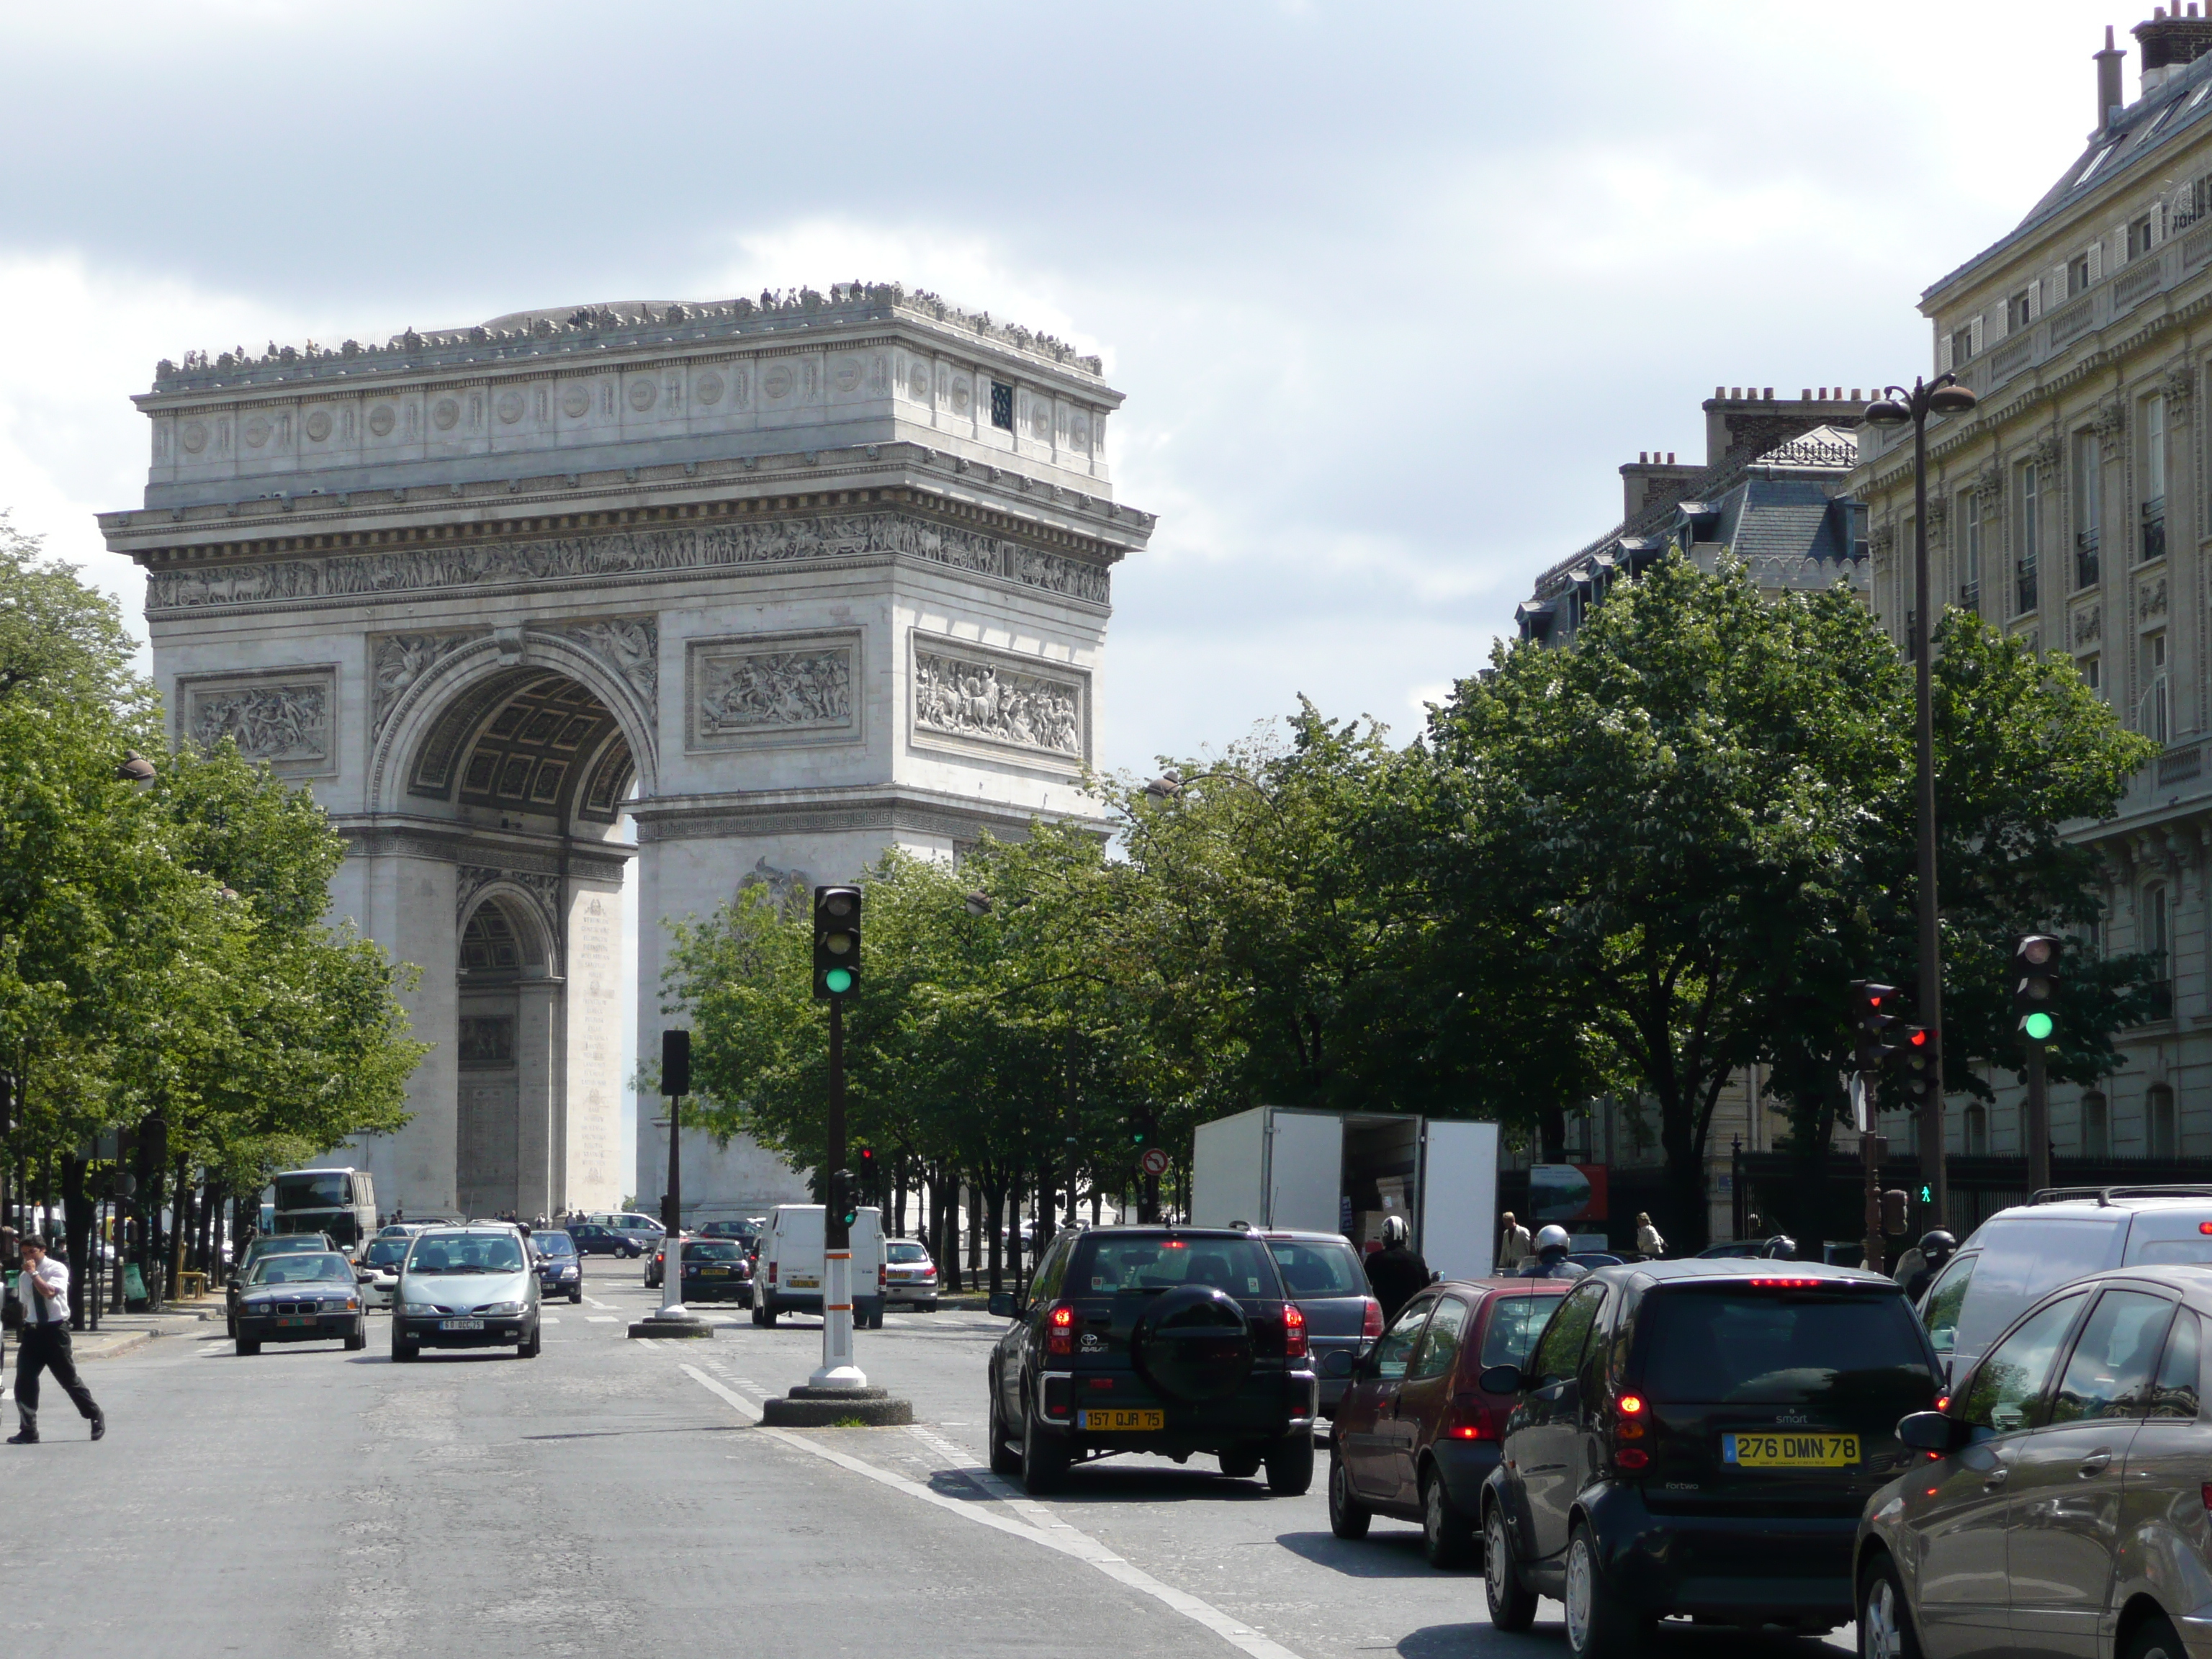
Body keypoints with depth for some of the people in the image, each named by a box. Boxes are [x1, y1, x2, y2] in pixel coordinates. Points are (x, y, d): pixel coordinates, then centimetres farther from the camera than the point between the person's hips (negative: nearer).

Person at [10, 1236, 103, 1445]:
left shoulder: (57, 1269, -8)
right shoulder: (24, 1277, 9)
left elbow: (49, 1292, -25)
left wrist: (34, 1273, -22)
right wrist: (25, 1329, 17)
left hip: (55, 1329, -5)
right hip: (33, 1331, 5)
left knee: (69, 1379, 3)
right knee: (24, 1382, -4)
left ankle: (96, 1418, 22)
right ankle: (29, 1431, 2)